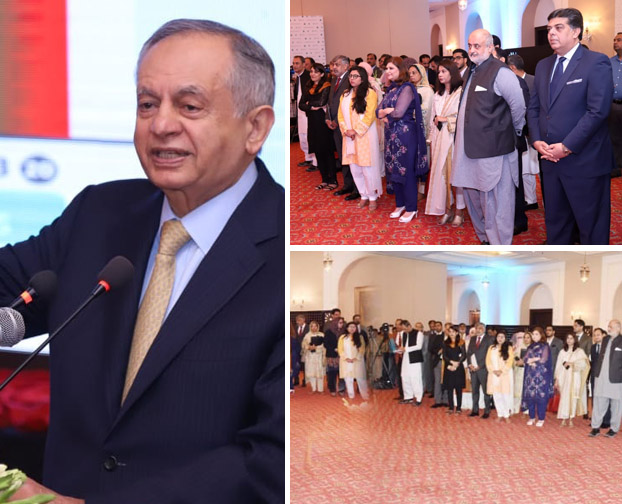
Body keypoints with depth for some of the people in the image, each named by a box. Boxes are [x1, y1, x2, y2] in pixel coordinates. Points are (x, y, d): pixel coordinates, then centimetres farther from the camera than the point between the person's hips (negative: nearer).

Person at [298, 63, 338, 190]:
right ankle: (325, 180, 16)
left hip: (323, 121, -6)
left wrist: (309, 104, -4)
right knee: (317, 151, 8)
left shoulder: (326, 87, -7)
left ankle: (333, 180, 3)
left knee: (326, 151, -3)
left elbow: (321, 102, -20)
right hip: (313, 122, 7)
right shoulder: (309, 88, 13)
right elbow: (301, 105, 6)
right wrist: (312, 107, -12)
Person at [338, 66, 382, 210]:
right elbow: (341, 115, 10)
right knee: (354, 168, 6)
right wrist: (346, 130, -6)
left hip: (365, 135, -5)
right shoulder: (345, 95, 14)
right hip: (349, 137, 5)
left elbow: (370, 115, -11)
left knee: (368, 168, -4)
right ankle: (364, 195, 18)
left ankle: (373, 197, 8)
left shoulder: (370, 93, -4)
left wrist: (356, 131, -14)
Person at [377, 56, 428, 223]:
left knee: (406, 170, -2)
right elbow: (378, 111, 9)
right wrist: (388, 112, -12)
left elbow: (399, 112, -22)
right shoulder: (391, 89, 13)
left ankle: (411, 208, 7)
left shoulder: (406, 88, -12)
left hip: (405, 134, -8)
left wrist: (385, 112, -3)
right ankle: (400, 204, 24)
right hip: (391, 134, 8)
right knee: (394, 169, 12)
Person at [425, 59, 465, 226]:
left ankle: (458, 212, 5)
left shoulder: (461, 92, -7)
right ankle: (447, 210, 14)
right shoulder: (438, 95, 17)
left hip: (454, 137, -6)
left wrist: (446, 119, -9)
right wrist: (432, 139, 13)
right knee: (441, 173, 5)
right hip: (439, 139, 7)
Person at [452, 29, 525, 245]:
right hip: (471, 148, 9)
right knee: (473, 198, 20)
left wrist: (514, 131, -1)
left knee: (494, 203, -2)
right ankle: (485, 239, 36)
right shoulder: (471, 73, 14)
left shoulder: (499, 72, -14)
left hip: (492, 150, -9)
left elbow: (518, 105, -12)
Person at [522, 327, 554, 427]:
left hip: (541, 375, -5)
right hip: (530, 375, 5)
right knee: (530, 395, 3)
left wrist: (531, 360, 0)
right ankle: (532, 417, 13)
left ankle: (541, 419, 3)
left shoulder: (545, 346, -2)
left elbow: (543, 360, -10)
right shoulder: (530, 347, 14)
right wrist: (535, 360, -12)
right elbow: (524, 359, 5)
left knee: (540, 395, -4)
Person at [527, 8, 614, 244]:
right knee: (555, 223, 15)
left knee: (591, 226, 3)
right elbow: (534, 108, 15)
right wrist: (537, 141, -3)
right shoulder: (543, 66, 13)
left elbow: (598, 111, -17)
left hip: (584, 162, -6)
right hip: (550, 160, 7)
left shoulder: (596, 63, -9)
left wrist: (567, 147, -19)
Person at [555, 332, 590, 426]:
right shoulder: (562, 352, 11)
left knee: (573, 397, -3)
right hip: (564, 378, 2)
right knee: (564, 397, -4)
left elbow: (583, 364, -6)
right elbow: (558, 366, 9)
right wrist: (556, 379, 4)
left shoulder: (580, 351, 4)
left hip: (574, 378, -2)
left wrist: (572, 364, -14)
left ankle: (570, 419, 3)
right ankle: (563, 419, 1)